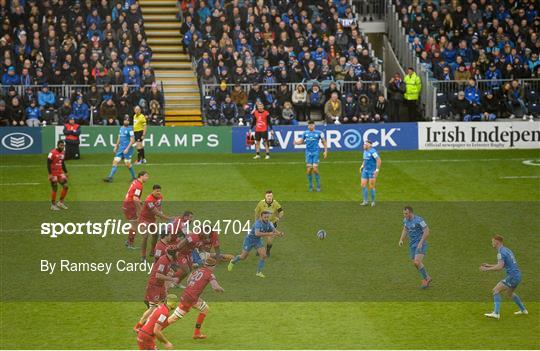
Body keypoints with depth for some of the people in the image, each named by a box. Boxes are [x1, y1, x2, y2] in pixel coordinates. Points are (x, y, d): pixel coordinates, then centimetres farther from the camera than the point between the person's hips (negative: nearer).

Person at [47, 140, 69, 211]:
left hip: (60, 173, 7)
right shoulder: (52, 153, -15)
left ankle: (61, 202, 14)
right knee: (54, 189, -2)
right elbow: (48, 163, -17)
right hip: (53, 174, -7)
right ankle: (53, 205, 10)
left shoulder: (62, 153, 9)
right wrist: (50, 174, -22)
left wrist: (65, 172, 18)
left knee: (65, 186, 0)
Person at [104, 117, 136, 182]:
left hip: (127, 149, -7)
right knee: (115, 161, -2)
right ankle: (110, 177, -5)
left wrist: (127, 149, -20)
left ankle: (134, 177, 14)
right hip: (121, 148, 7)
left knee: (127, 164, -4)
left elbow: (132, 140, -14)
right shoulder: (121, 128, 14)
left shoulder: (130, 129, -9)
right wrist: (116, 147, 21)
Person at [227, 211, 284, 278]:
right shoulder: (258, 223, -33)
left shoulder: (269, 224, -12)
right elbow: (257, 233, -47)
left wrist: (280, 233, -37)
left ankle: (259, 272, 4)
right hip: (249, 239, -5)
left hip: (258, 240, 5)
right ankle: (233, 262, 39)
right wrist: (268, 234, -52)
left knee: (263, 255, -12)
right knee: (243, 257, 6)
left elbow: (275, 231, -14)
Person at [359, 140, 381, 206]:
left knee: (371, 187, -2)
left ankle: (373, 202, 11)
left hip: (372, 171, -8)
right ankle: (365, 201, 9)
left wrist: (377, 170, -22)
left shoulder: (373, 151, -17)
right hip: (365, 171, 8)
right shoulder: (365, 151, 10)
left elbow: (379, 160, -20)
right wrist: (362, 166, 15)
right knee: (363, 185, 2)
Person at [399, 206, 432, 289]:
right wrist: (401, 240, 6)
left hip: (420, 244, -8)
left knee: (417, 262, -20)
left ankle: (425, 279, -1)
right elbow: (405, 230, 21)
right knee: (415, 264, 8)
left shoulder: (419, 220, -19)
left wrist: (421, 243, -22)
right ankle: (427, 278, 25)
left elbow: (427, 231, -17)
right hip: (412, 244, 8)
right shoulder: (405, 220, 5)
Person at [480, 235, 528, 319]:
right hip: (517, 275, 10)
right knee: (510, 293, 31)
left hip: (512, 276, -10)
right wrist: (489, 265, 24)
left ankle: (496, 313, -21)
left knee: (496, 290, -12)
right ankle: (523, 310, 41)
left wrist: (487, 269, -17)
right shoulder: (507, 250, 17)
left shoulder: (501, 252, -13)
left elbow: (500, 267, -24)